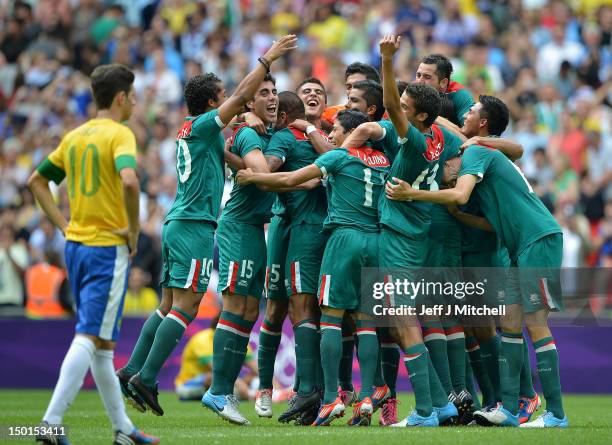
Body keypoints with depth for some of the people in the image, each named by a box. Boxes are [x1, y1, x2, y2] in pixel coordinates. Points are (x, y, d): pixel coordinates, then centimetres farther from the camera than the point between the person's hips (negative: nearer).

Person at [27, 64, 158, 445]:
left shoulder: (75, 137, 13)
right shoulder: (120, 134, -11)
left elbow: (36, 181, 19)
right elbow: (129, 180, -29)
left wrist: (63, 224, 15)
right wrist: (134, 228, -16)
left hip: (76, 244, 8)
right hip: (108, 247, -8)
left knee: (102, 341, 13)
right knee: (90, 338, -9)